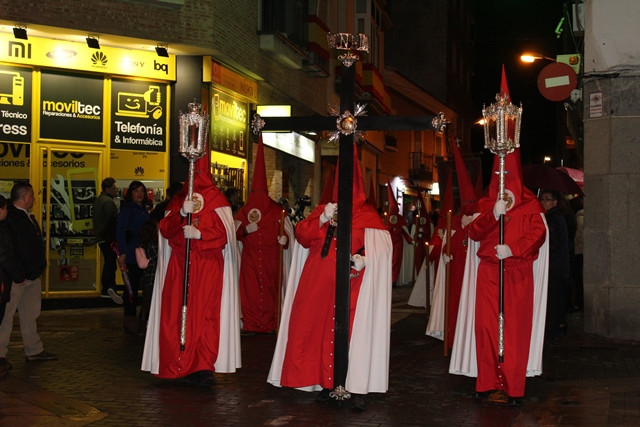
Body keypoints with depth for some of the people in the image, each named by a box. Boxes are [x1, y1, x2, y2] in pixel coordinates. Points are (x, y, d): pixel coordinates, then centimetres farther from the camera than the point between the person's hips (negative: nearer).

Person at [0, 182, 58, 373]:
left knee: (30, 314, 16)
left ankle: (34, 351, 25)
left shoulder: (28, 217, 14)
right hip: (17, 278, -10)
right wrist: (17, 275, -20)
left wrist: (37, 267, 13)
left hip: (31, 275, 10)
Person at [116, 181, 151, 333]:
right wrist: (122, 252, -19)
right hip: (131, 255, -7)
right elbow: (120, 230, -13)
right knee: (132, 286, -4)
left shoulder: (143, 209, 16)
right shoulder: (127, 208, -6)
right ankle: (130, 319, 4)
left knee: (136, 286, 8)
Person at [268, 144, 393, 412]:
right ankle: (324, 382, 10)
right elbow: (302, 237, 7)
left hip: (352, 284, -3)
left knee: (353, 330, -10)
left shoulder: (367, 215, 6)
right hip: (319, 282, 4)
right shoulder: (323, 209, 17)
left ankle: (356, 388, -6)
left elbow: (379, 248, -2)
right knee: (319, 328, 0)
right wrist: (322, 220, -6)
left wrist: (364, 259, -20)